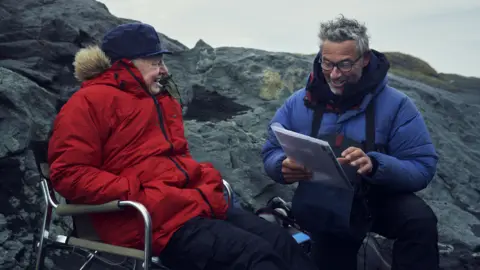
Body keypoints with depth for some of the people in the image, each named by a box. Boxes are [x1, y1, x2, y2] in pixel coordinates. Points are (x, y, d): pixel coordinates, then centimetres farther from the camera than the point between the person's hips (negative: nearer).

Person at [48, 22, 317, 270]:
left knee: (279, 239, -5)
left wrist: (208, 182, 8)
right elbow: (69, 174, -10)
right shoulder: (90, 102, -3)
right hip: (153, 221, -8)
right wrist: (139, 195, -17)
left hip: (198, 204, 8)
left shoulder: (163, 101, 22)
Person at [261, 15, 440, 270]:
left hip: (378, 198, 0)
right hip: (321, 202, 1)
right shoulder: (297, 103, -4)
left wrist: (374, 165, -36)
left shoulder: (396, 104, -11)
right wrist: (284, 166, -25)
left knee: (420, 220, -30)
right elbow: (270, 154, 1)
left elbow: (423, 168, -15)